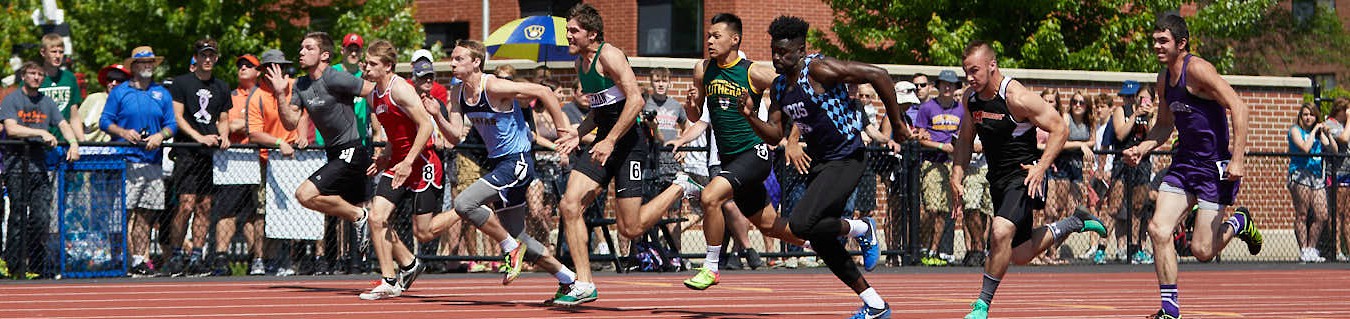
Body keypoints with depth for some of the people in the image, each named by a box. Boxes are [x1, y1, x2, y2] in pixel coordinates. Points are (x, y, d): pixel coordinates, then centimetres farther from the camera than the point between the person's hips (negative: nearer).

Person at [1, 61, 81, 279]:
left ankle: (36, 266, 7)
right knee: (18, 217, -6)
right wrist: (41, 133, -18)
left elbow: (64, 125, 9)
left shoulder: (47, 102, 17)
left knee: (42, 217, -1)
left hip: (40, 166, 5)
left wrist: (74, 143, -11)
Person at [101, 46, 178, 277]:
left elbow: (171, 125, 13)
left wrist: (160, 136, -8)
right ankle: (129, 260, -8)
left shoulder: (162, 94, 15)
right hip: (125, 161, -4)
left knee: (145, 214, 3)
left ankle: (140, 258, 6)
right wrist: (123, 132, -15)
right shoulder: (119, 92, 5)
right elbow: (105, 121, 2)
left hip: (152, 161, 4)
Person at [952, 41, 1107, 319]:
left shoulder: (1017, 97, -20)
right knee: (1020, 255, 14)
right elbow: (965, 139, 18)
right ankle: (1076, 223, 37)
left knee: (1001, 232, -30)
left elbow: (1060, 128, -15)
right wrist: (957, 175, 5)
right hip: (998, 179, 8)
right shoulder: (971, 97, 1)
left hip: (1024, 176, -8)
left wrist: (1041, 167, -24)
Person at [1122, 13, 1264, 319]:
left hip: (1215, 165, -8)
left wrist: (1237, 159, -26)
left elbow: (1238, 107, -20)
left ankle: (1239, 223, 24)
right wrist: (1140, 149, 6)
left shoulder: (1197, 69, -16)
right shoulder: (1164, 79, 9)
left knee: (1202, 250, -7)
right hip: (1183, 163, 8)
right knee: (1158, 229, -8)